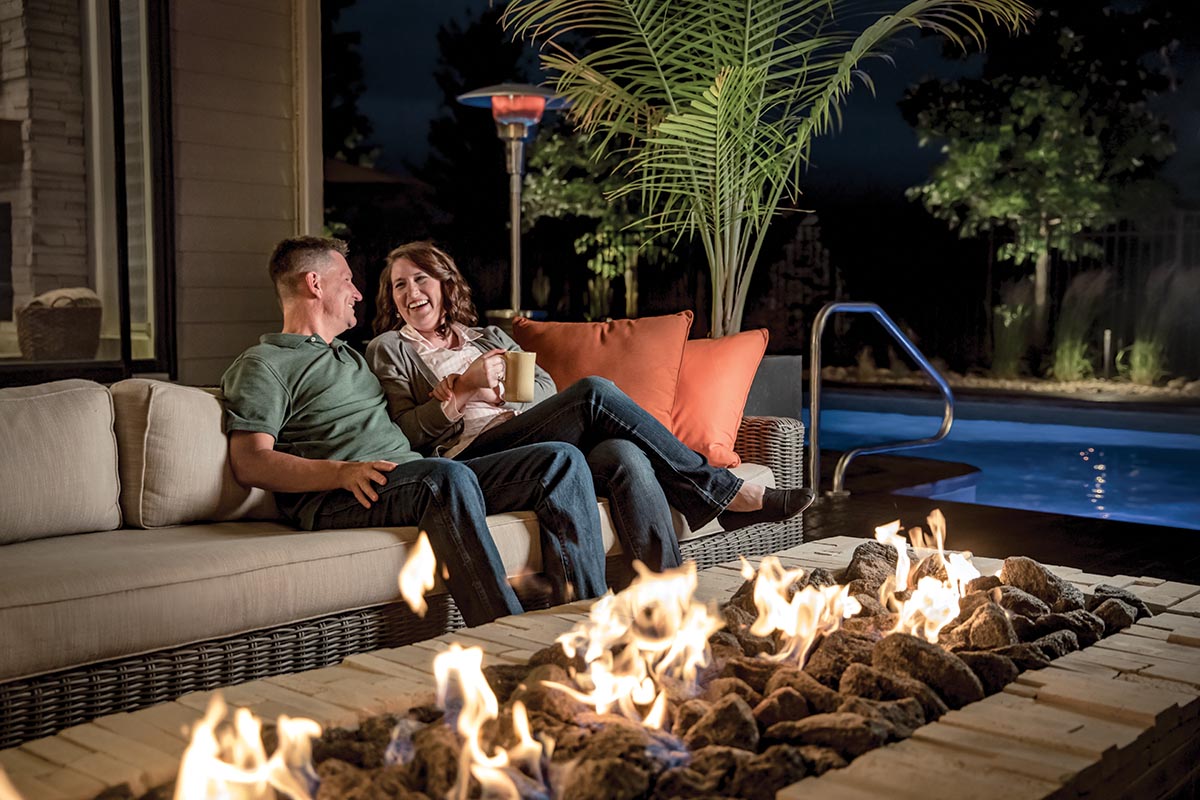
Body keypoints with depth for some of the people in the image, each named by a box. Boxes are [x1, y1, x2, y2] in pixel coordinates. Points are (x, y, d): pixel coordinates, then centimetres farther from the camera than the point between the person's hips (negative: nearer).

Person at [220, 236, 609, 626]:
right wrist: (343, 471, -21)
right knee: (449, 476, -39)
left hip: (414, 477, 8)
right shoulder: (262, 364, 8)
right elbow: (250, 463, -8)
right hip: (334, 499, -8)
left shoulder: (351, 354, 34)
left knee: (561, 460, -8)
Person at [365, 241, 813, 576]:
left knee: (626, 456, -31)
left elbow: (546, 387, 17)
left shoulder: (488, 339, 31)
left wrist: (494, 394, -3)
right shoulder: (389, 349, 18)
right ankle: (730, 494, -22)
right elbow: (405, 433, 4)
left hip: (530, 440, 5)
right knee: (595, 392, -27)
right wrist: (463, 390, -9)